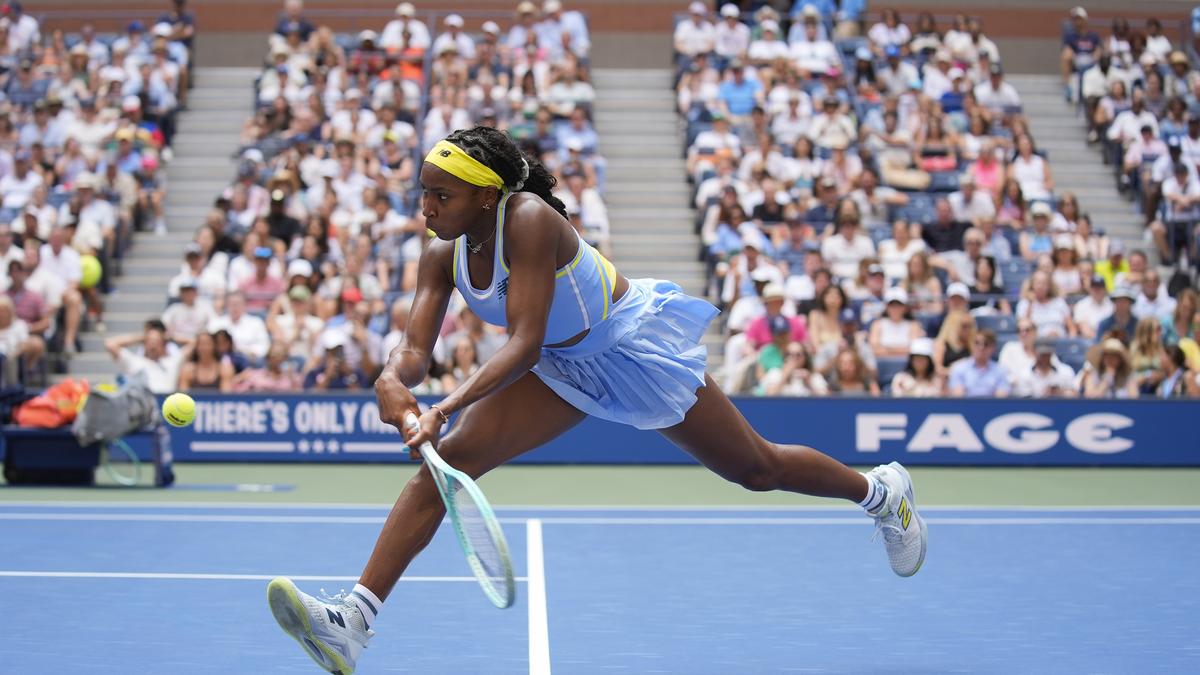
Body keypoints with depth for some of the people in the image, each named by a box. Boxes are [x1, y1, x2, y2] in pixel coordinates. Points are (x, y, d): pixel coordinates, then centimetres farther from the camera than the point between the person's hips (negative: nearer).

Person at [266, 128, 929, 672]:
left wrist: (448, 406, -49)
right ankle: (355, 616, -22)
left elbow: (525, 342, -38)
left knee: (757, 469, 9)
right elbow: (416, 346, -14)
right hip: (564, 367, 6)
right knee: (451, 456, -15)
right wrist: (394, 378, -38)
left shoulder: (530, 220, -33)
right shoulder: (443, 254, -12)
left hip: (634, 346, -6)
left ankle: (881, 490, 40)